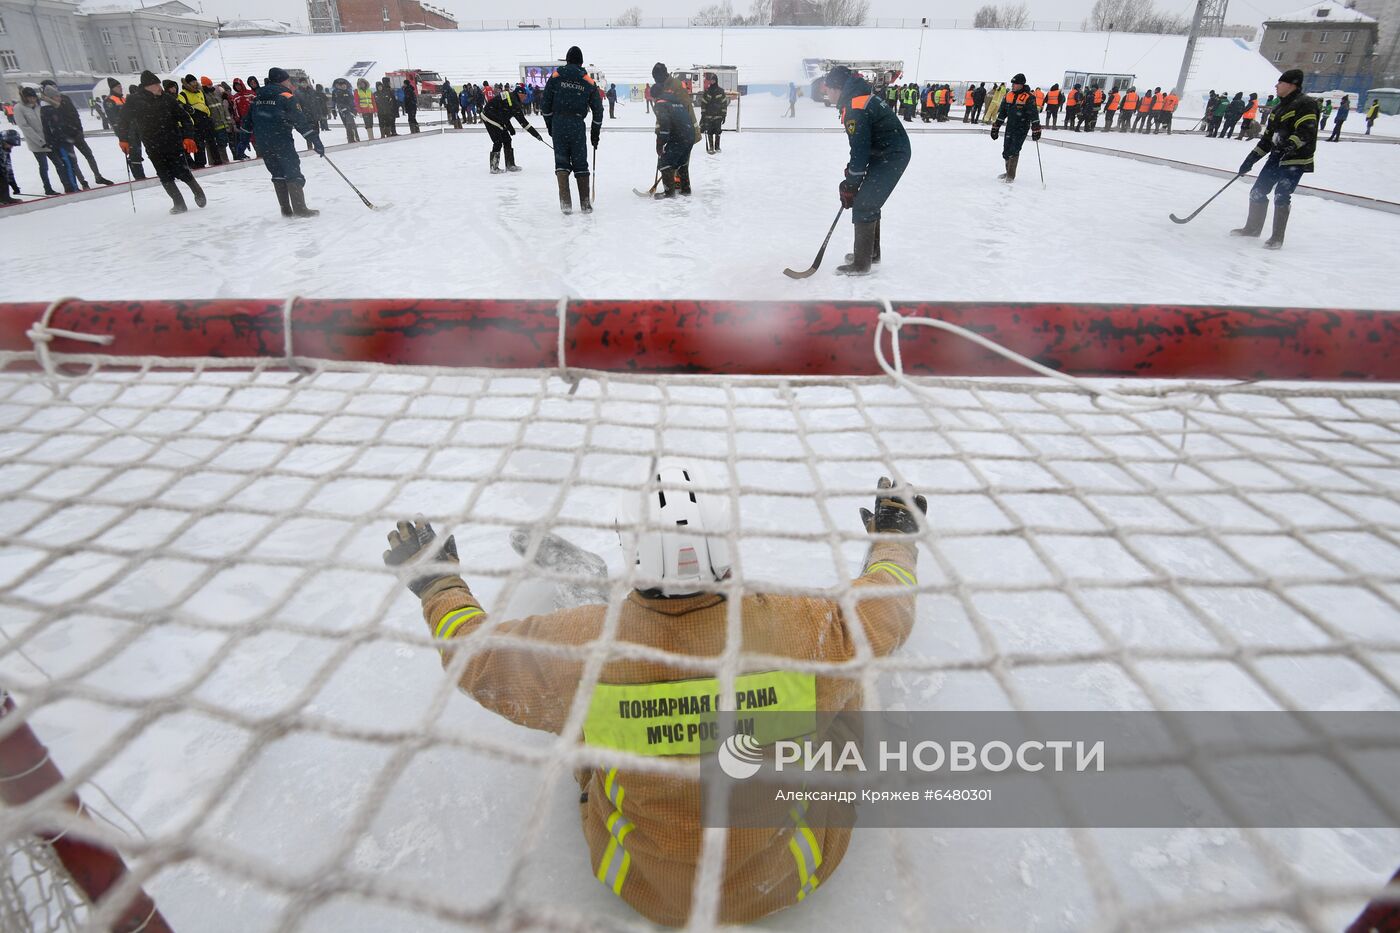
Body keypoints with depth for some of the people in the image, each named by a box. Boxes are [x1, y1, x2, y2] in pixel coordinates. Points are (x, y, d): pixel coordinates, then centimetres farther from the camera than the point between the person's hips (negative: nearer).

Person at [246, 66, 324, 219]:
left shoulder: (260, 96, 16)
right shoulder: (287, 96, -5)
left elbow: (249, 120, 18)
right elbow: (302, 121, -14)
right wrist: (316, 141, -15)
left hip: (262, 142, 7)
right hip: (281, 141, -7)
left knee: (278, 174, 12)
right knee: (293, 172, -2)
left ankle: (286, 210, 11)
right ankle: (299, 209, -7)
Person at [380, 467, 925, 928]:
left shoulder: (583, 647, -28)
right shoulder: (810, 631, -29)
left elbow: (476, 656, -8)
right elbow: (884, 609, -6)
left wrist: (437, 582, 11)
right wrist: (896, 536, 14)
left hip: (642, 887, 1)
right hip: (787, 879, 0)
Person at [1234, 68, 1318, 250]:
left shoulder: (1305, 104, -11)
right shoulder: (1279, 108, 17)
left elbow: (1306, 132, -23)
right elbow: (1268, 137, 19)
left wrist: (1288, 145, -37)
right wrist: (1251, 159, 14)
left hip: (1296, 160, -8)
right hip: (1277, 158, 8)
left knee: (1281, 197, -12)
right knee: (1257, 192, 7)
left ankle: (1277, 238, -4)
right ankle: (1253, 228, 23)